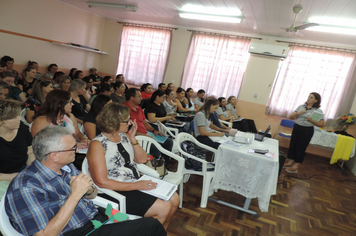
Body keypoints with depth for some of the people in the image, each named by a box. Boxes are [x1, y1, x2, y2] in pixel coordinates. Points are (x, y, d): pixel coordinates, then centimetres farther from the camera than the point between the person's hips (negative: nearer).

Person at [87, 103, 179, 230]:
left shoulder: (124, 136, 5)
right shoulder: (97, 145, -16)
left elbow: (142, 159, 9)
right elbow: (102, 182, -20)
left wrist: (132, 138, -5)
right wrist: (136, 185, -21)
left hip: (137, 182, 8)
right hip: (117, 192, -8)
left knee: (174, 199, 0)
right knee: (163, 208, -18)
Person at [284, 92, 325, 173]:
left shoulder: (318, 111, -5)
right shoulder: (301, 107, 6)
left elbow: (321, 124, -9)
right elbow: (291, 117, 5)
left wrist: (311, 120, -22)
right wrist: (299, 113, -12)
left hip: (307, 130, -4)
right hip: (296, 128, 5)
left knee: (301, 148, 2)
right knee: (292, 145, 11)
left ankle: (295, 167, 13)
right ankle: (290, 162, 27)